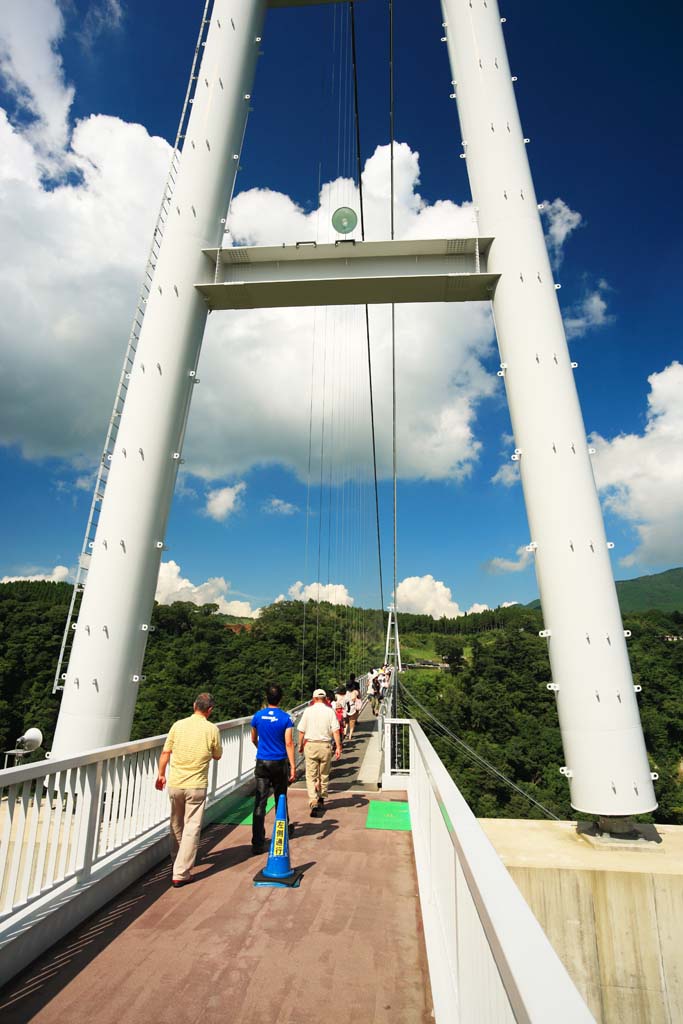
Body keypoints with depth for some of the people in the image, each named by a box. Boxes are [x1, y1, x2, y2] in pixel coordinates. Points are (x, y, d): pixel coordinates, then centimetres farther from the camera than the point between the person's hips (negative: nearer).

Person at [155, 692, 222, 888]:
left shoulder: (178, 725, -3)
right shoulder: (212, 729, -9)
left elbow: (165, 752, 2)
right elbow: (217, 756, 4)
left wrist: (161, 774, 16)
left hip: (174, 784, 4)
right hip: (196, 786, -4)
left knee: (176, 825, 22)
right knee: (192, 828, 5)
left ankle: (178, 862, 40)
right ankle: (180, 874, 5)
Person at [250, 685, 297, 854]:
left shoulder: (258, 716, -3)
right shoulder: (285, 718, -10)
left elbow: (254, 739, 11)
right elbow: (289, 743, -14)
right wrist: (293, 767, -11)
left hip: (262, 762, 0)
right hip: (280, 763, 0)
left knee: (260, 802, 1)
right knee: (281, 798, 19)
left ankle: (258, 843, -2)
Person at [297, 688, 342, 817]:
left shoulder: (308, 711, -1)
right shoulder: (330, 711, -2)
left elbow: (301, 731, 1)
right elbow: (335, 730, -7)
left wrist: (300, 745, 14)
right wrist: (338, 747, -4)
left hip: (310, 745, -1)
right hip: (325, 745, 1)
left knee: (311, 776, 3)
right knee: (324, 775, 17)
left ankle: (313, 802, -10)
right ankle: (321, 799, 29)